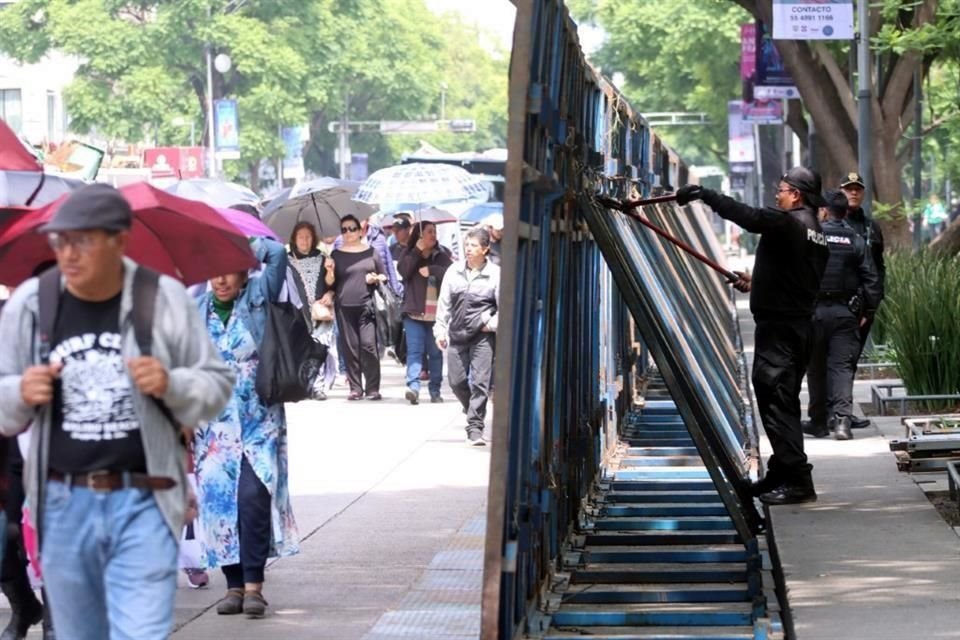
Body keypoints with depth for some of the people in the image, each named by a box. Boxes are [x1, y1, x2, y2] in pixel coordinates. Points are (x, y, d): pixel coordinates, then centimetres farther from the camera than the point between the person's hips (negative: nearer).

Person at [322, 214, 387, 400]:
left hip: (366, 305, -1)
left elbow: (384, 276, 16)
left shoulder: (371, 252, 11)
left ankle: (372, 388, -7)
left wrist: (376, 278, -4)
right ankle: (355, 388, 5)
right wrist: (329, 272, -9)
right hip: (344, 306, 1)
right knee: (350, 348, 0)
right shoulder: (336, 255, 10)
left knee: (369, 345, -10)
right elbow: (329, 283, 10)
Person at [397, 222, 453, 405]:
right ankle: (413, 386, -22)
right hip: (414, 312, -1)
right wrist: (417, 251, -11)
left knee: (436, 352, 6)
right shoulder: (409, 254, 9)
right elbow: (404, 271, -9)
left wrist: (432, 270, -16)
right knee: (414, 350, -12)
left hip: (437, 313, 1)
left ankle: (435, 390, 13)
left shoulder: (441, 256, 10)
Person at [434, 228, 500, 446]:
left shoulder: (495, 274, -4)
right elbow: (444, 303, 10)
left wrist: (492, 324, -10)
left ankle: (475, 426, -5)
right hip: (457, 334, 4)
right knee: (456, 381, 6)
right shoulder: (454, 271, 6)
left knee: (480, 382, -9)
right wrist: (440, 330, 7)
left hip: (482, 336, -4)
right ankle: (474, 412, 32)